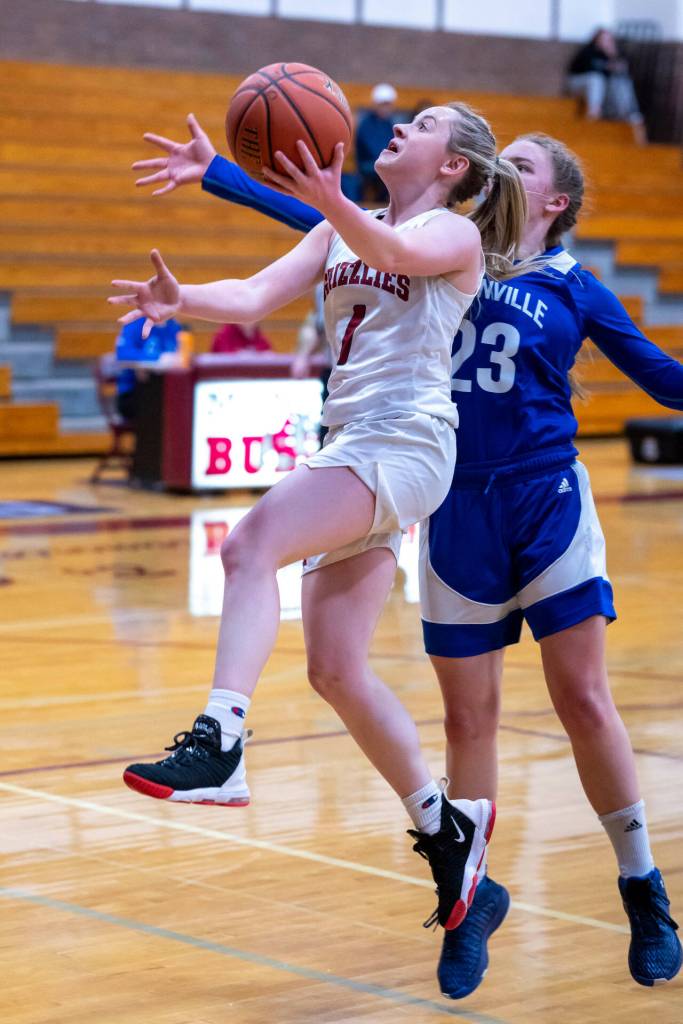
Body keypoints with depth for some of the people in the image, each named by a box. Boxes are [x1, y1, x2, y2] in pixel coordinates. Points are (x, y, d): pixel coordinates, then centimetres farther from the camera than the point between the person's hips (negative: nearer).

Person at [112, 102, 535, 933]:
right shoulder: (340, 232, 21)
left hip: (405, 443, -8)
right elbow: (257, 295, 8)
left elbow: (393, 253, -23)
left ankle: (219, 744, -40)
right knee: (335, 671, 6)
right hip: (352, 444, 8)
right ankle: (446, 826, 19)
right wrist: (183, 300, -13)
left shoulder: (455, 234, 1)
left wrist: (329, 202, -44)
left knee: (251, 544, -29)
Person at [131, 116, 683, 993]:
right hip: (458, 515, 2)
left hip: (548, 505, -2)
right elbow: (324, 221, 9)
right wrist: (215, 173, 6)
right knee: (468, 716, 6)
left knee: (584, 700, -3)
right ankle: (474, 893, 21)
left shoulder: (576, 290, 5)